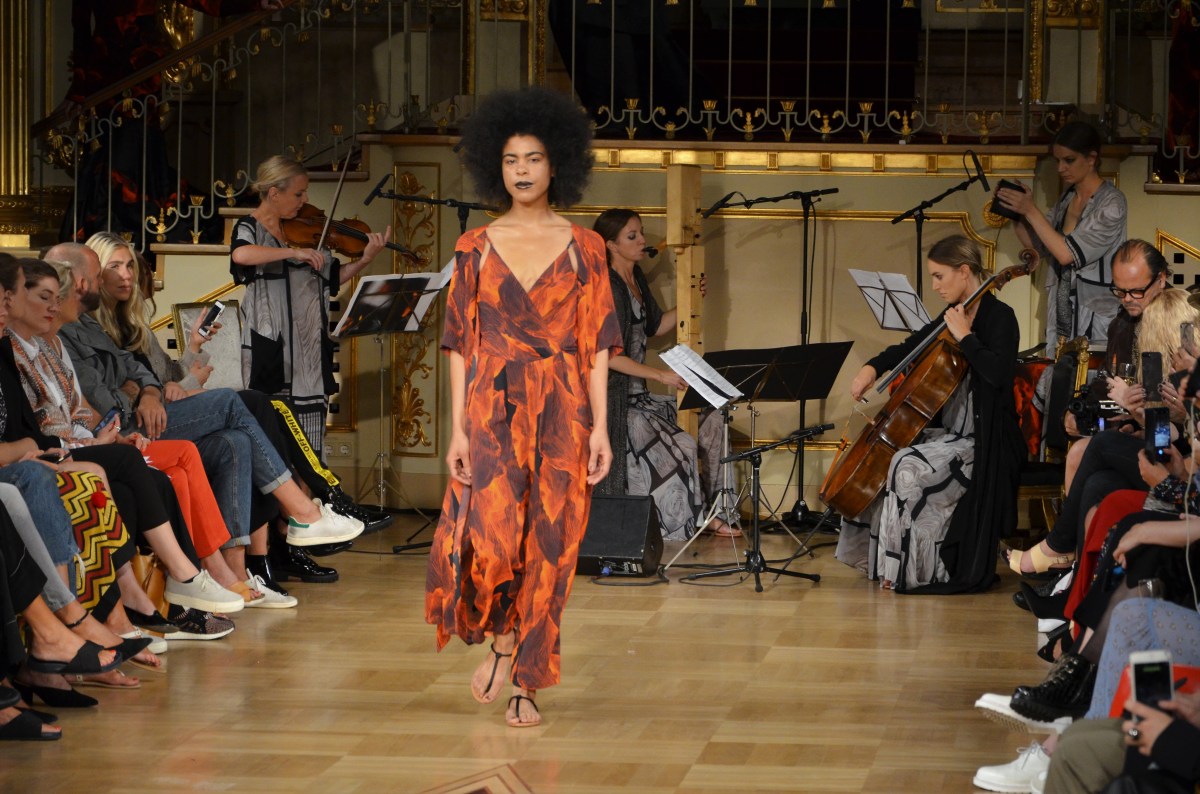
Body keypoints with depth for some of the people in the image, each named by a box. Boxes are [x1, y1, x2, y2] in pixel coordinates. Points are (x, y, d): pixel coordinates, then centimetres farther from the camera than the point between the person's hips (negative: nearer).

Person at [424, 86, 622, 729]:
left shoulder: (582, 248, 6)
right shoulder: (476, 248, 6)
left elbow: (596, 343, 3)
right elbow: (461, 343, 4)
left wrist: (600, 426, -4)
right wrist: (458, 428, -4)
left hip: (561, 411, 1)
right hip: (492, 408, 0)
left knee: (548, 545, 0)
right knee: (489, 540, -17)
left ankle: (526, 682, 11)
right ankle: (502, 634, 13)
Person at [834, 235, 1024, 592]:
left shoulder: (999, 317, -13)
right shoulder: (953, 315, 12)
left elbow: (999, 372, -30)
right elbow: (911, 347, 24)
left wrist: (964, 336, -22)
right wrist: (873, 367, 7)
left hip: (982, 441, -10)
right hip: (950, 432, 10)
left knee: (907, 468, -27)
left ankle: (908, 571, -18)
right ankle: (877, 557, 15)